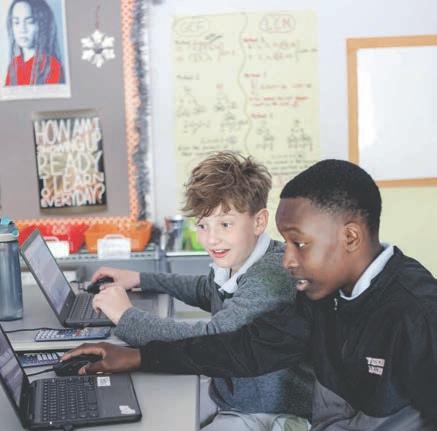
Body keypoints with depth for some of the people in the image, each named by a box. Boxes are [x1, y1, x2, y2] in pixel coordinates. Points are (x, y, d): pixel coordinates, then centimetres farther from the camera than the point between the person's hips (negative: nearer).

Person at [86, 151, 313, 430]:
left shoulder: (271, 276, -28)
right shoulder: (234, 260, -3)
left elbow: (206, 341, -35)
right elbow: (207, 291, 20)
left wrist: (126, 316, -22)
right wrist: (140, 279, 12)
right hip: (222, 397, 7)